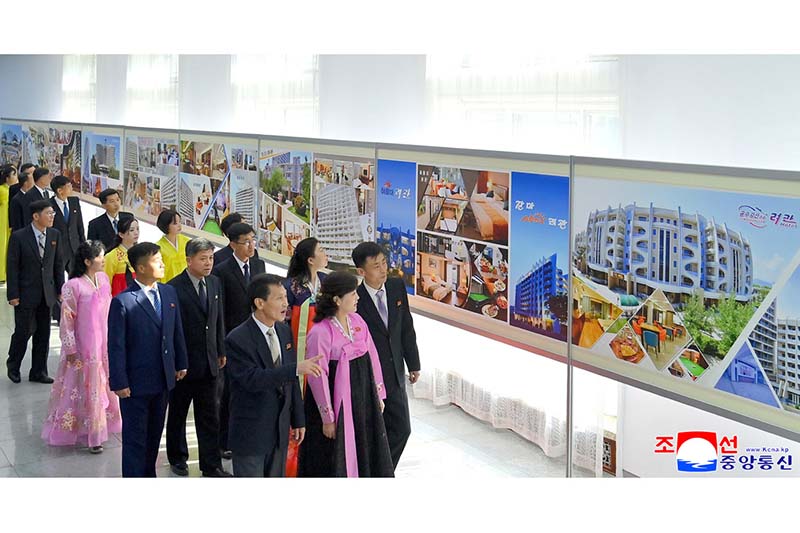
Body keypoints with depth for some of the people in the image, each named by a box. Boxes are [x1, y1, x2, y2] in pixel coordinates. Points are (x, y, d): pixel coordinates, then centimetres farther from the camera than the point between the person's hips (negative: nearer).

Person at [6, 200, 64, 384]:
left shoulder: (55, 235, 3)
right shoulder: (19, 237, -11)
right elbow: (12, 267, -8)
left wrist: (60, 289, 5)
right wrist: (13, 294, -10)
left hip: (47, 292, 4)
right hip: (26, 292, -4)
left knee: (43, 333, 9)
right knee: (24, 331, 1)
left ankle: (38, 371, 20)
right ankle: (13, 366, 25)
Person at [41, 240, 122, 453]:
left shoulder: (104, 279, 0)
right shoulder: (73, 286, -20)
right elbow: (67, 320, -15)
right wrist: (70, 349, -12)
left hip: (103, 344, 7)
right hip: (84, 347, -7)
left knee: (101, 384, 17)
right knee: (84, 388, 4)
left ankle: (98, 427, 32)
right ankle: (88, 434, 14)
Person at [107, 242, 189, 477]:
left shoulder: (169, 293, 2)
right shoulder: (123, 302, -18)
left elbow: (177, 332, 11)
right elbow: (116, 346, -15)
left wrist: (181, 364, 14)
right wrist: (119, 383, -15)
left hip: (163, 379, 6)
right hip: (136, 383, -6)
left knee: (154, 434, 19)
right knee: (135, 438, 6)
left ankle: (149, 475, 34)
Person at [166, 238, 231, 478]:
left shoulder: (215, 283, 4)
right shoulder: (174, 287, -17)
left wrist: (221, 351, 11)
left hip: (208, 362, 5)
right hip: (182, 363, -5)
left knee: (210, 417, 8)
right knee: (178, 413, 15)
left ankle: (211, 465, 15)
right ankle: (177, 458, 32)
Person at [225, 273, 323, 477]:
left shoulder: (284, 332, 5)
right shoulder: (237, 340, -17)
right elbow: (252, 379, -29)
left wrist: (298, 420, 11)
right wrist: (296, 369, -36)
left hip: (280, 430, 6)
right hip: (250, 434, -6)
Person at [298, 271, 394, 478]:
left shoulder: (357, 321, 0)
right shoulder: (320, 333, -21)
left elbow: (372, 357, 8)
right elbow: (318, 377, -18)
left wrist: (378, 394, 9)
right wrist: (327, 418, -15)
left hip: (363, 401, 7)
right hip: (337, 404, -7)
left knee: (366, 456, 18)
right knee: (335, 462, 7)